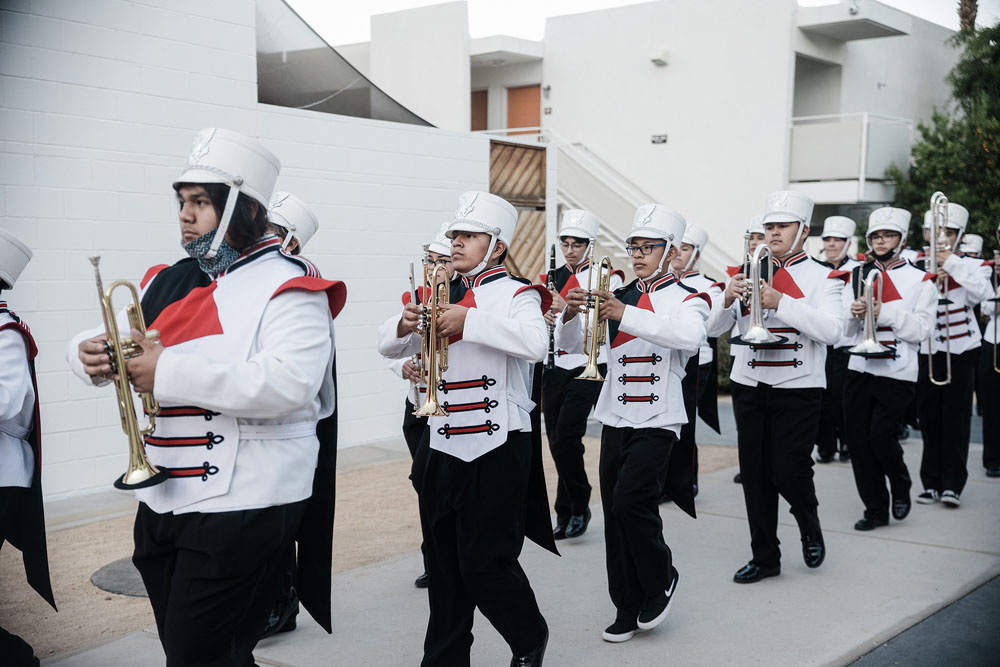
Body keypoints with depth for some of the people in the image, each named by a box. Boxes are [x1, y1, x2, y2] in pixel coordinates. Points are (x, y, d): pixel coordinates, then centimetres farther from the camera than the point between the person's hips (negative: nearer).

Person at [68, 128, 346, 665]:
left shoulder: (287, 288, -12)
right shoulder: (166, 283, 12)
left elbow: (289, 384, -27)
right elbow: (109, 342, 19)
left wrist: (170, 374, -27)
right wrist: (92, 354, -7)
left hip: (241, 506, -7)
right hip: (160, 500, 8)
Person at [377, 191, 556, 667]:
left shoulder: (517, 294, -5)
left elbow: (536, 344, -25)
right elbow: (388, 346, 12)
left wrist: (470, 320, -27)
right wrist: (405, 324, -10)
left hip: (496, 449, -6)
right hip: (443, 445, 6)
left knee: (484, 563, -2)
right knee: (443, 563, 11)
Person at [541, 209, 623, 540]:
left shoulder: (606, 278, -3)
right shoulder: (552, 278, 12)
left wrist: (567, 309, -24)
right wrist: (544, 317, -8)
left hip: (586, 368, -5)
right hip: (554, 369, 5)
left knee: (565, 438, -15)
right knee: (557, 441, 6)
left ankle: (579, 505, 5)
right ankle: (567, 513, 18)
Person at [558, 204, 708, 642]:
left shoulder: (687, 299, -3)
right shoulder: (614, 298, 11)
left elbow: (691, 336, -27)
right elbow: (569, 344, 5)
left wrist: (626, 315, -35)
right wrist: (570, 315, -17)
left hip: (657, 421, -5)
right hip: (615, 420, 5)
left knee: (631, 501, -17)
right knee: (615, 514, 6)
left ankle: (661, 579, 10)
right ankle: (628, 610, 18)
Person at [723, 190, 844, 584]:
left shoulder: (822, 277, -1)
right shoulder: (750, 273, 10)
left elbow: (832, 331, -17)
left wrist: (781, 303, -23)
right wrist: (727, 299, -15)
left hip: (798, 389, -4)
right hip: (749, 385, 4)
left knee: (789, 470, -6)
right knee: (755, 474, 5)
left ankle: (810, 529, 25)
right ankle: (764, 556, 16)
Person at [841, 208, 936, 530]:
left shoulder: (920, 280, 1)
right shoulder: (857, 275, 11)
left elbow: (920, 330, -8)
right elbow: (844, 329, 9)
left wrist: (884, 312, -20)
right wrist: (854, 313, -13)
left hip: (897, 373, -4)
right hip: (859, 368, 4)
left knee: (881, 436, -10)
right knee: (857, 439, 3)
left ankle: (901, 488, 21)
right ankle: (875, 509, 16)